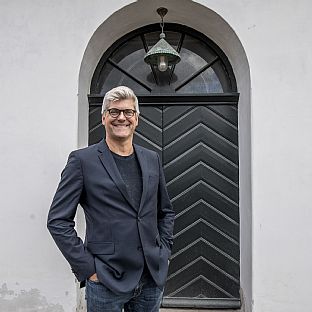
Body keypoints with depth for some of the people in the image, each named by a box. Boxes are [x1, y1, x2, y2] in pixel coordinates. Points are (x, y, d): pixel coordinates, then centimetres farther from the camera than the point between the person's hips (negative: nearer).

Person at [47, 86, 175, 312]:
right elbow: (58, 220, -8)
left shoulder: (152, 159, 6)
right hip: (106, 281, -4)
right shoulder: (82, 160, -7)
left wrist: (164, 252, 6)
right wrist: (88, 268, -10)